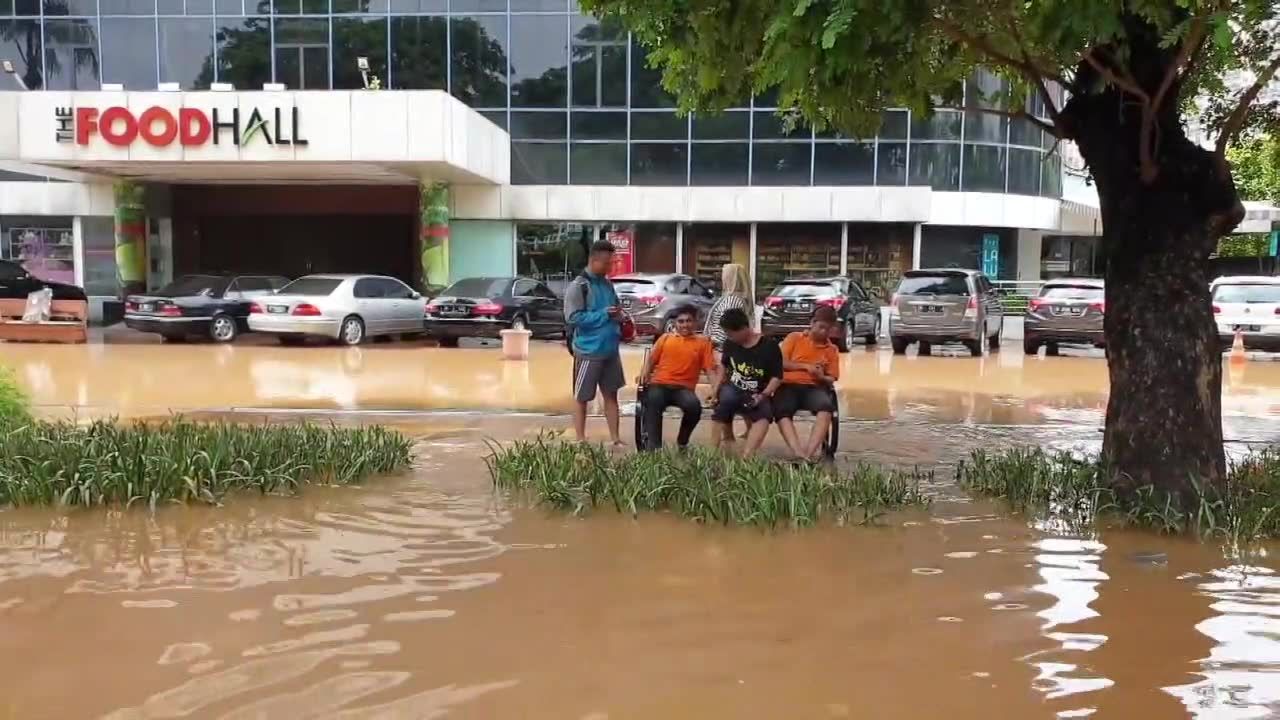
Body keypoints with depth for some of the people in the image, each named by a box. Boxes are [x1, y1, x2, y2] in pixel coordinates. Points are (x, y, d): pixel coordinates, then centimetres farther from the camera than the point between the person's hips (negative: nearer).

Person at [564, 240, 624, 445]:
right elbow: (573, 318, -18)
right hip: (588, 351, -7)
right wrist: (604, 314, -20)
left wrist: (618, 316, -2)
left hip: (610, 350, 7)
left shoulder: (607, 284, 11)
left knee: (611, 395, 11)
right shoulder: (578, 286, -11)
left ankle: (615, 439, 18)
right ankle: (581, 441, 12)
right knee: (582, 397, 4)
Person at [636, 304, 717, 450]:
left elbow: (710, 369, 5)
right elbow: (651, 358, 14)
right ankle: (653, 446, -32)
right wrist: (644, 374, -8)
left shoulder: (703, 342, 12)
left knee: (694, 406, -32)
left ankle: (682, 441, -3)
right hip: (659, 385, 0)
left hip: (683, 388, 0)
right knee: (653, 401, -35)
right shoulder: (666, 338, 17)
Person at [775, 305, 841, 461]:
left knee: (826, 407, -34)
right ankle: (798, 452, -49)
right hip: (789, 385, -1)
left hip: (814, 388, 1)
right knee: (781, 411, -35)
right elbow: (781, 363, 3)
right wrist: (805, 366, -8)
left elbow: (831, 379, 11)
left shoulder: (832, 350, 16)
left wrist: (821, 377, -12)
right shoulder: (794, 338, 11)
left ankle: (810, 451, -46)